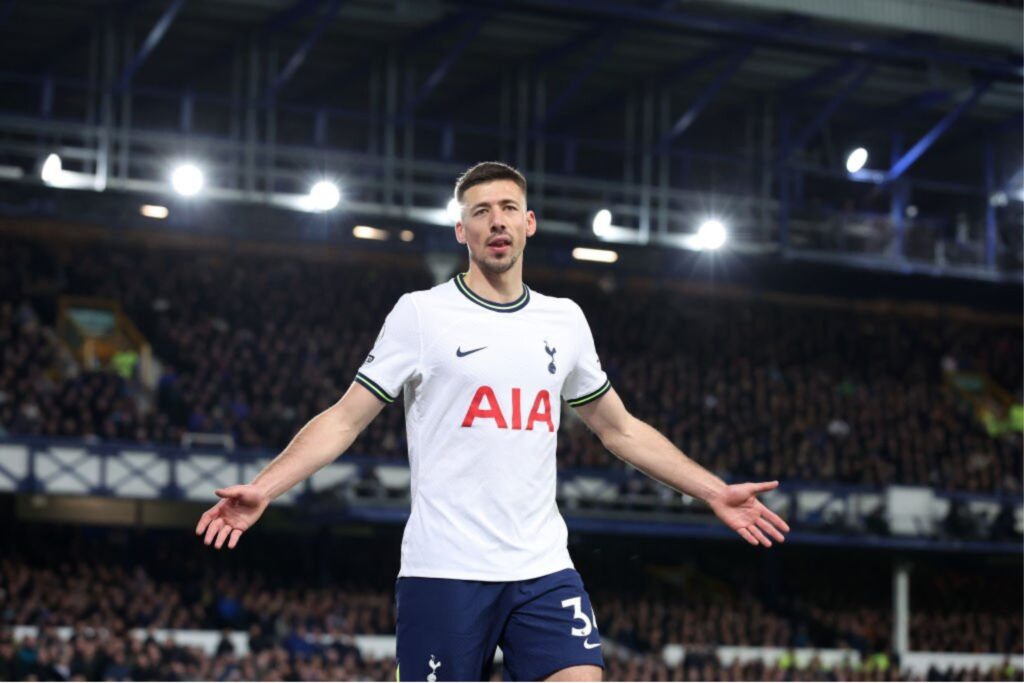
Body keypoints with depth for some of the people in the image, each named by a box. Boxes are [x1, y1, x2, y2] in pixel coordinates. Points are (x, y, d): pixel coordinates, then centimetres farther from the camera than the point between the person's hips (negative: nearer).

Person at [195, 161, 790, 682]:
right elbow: (345, 419, 0)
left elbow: (620, 429, 23)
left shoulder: (565, 320, 13)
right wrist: (262, 490, -13)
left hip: (544, 570, 3)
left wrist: (716, 492, 20)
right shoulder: (421, 313, 1)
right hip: (444, 573, -3)